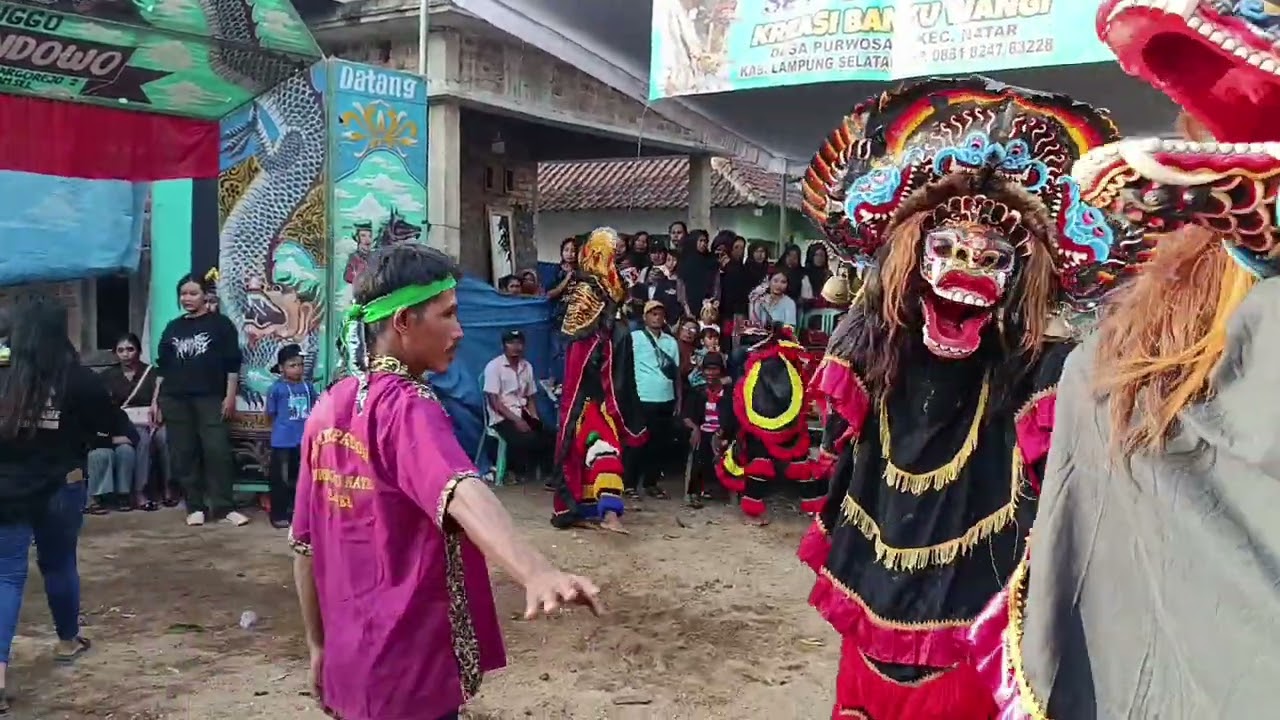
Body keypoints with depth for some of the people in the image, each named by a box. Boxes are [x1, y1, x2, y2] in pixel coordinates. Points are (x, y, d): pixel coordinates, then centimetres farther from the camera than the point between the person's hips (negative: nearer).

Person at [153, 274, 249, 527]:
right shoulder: (173, 327, 16)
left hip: (210, 397, -4)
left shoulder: (220, 324, 4)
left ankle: (223, 507, -5)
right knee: (183, 454, 3)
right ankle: (194, 506, 10)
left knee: (217, 451, -10)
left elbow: (232, 363, -1)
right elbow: (162, 366, 17)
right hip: (175, 399, 4)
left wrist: (230, 396, -7)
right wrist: (156, 399, 11)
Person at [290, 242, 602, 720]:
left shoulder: (327, 410, 5)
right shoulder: (405, 406, -19)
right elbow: (460, 493, -41)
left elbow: (304, 545, 11)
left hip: (351, 665, 8)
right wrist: (537, 574, -57)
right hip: (409, 672, -8)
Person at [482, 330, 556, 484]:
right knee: (528, 439, -30)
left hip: (523, 414, 6)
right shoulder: (494, 366, -6)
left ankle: (547, 474, -8)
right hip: (502, 418, -6)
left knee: (551, 434, -18)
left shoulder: (527, 366, 11)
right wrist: (516, 420, -19)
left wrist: (535, 419, -3)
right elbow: (494, 401, -11)